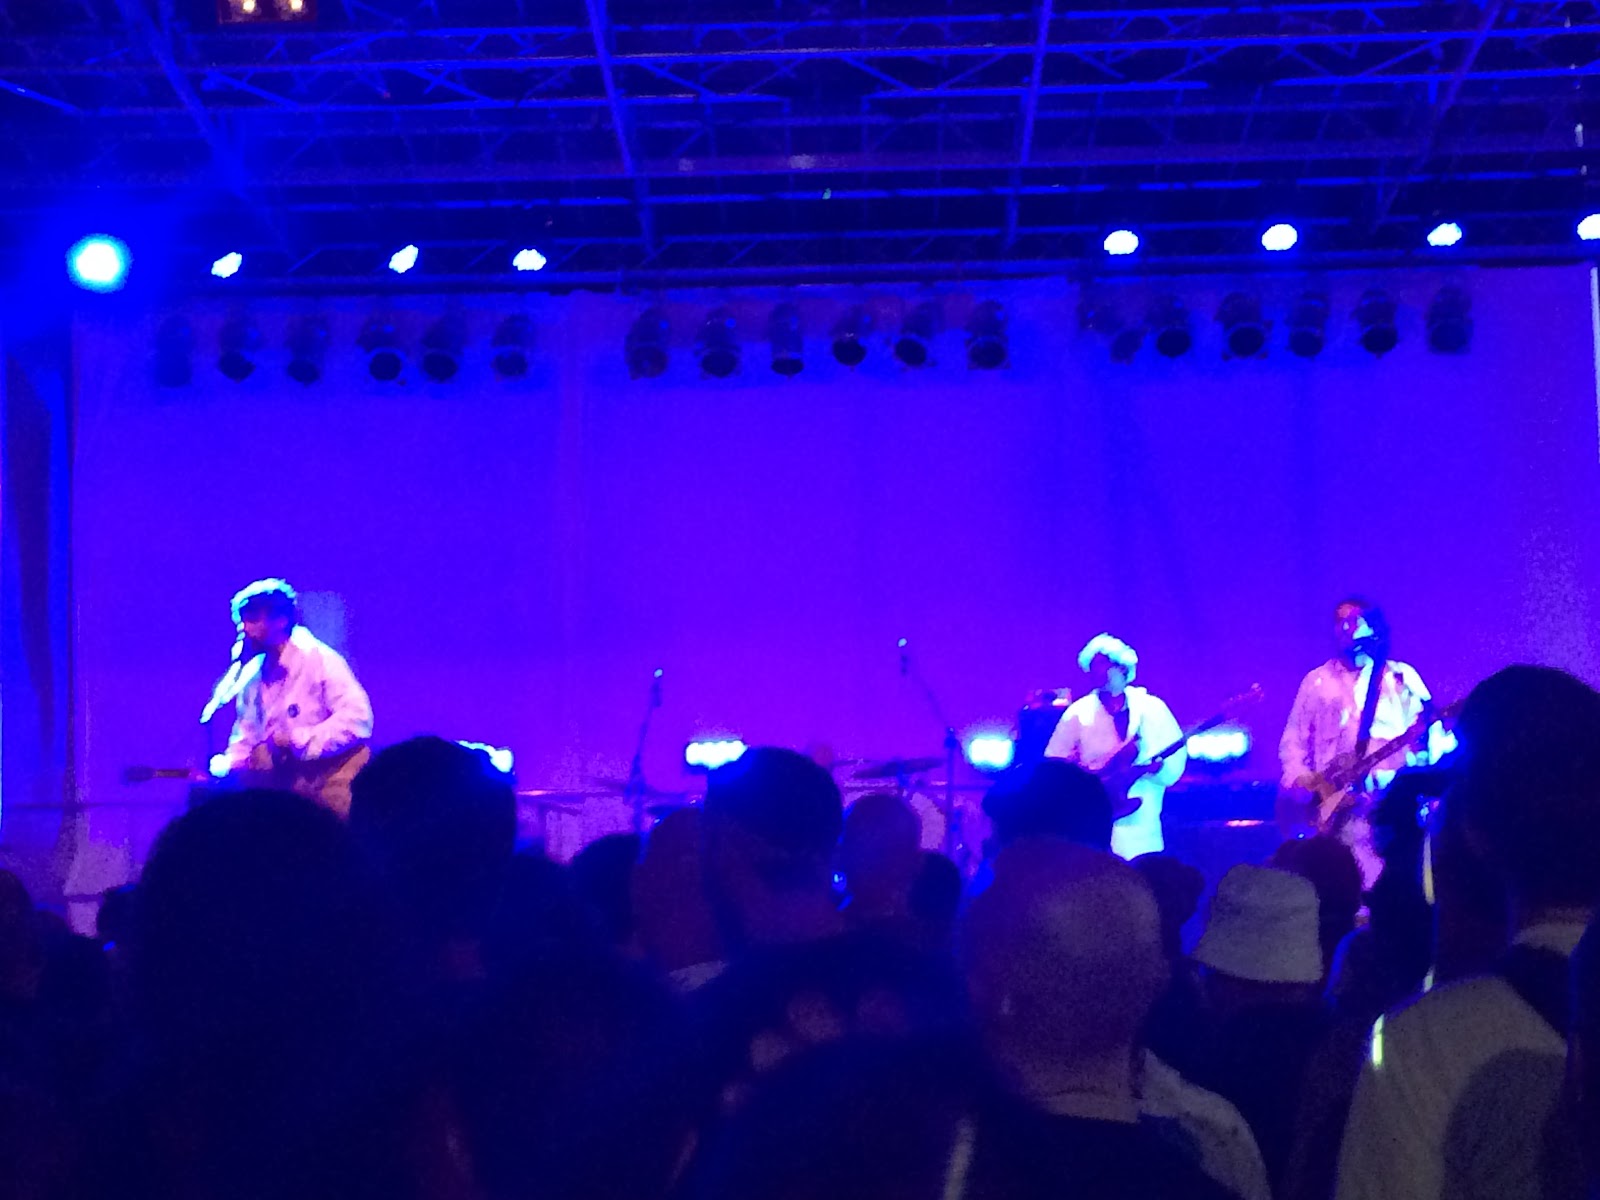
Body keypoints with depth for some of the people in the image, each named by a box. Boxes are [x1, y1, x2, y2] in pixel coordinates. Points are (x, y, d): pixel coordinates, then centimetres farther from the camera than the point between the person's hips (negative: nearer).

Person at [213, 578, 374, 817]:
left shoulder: (318, 659, -10)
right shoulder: (252, 676, 10)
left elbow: (357, 719, -20)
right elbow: (246, 737, 17)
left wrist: (298, 741, -22)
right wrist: (225, 765, -4)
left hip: (332, 777, -7)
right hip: (286, 782, 7)